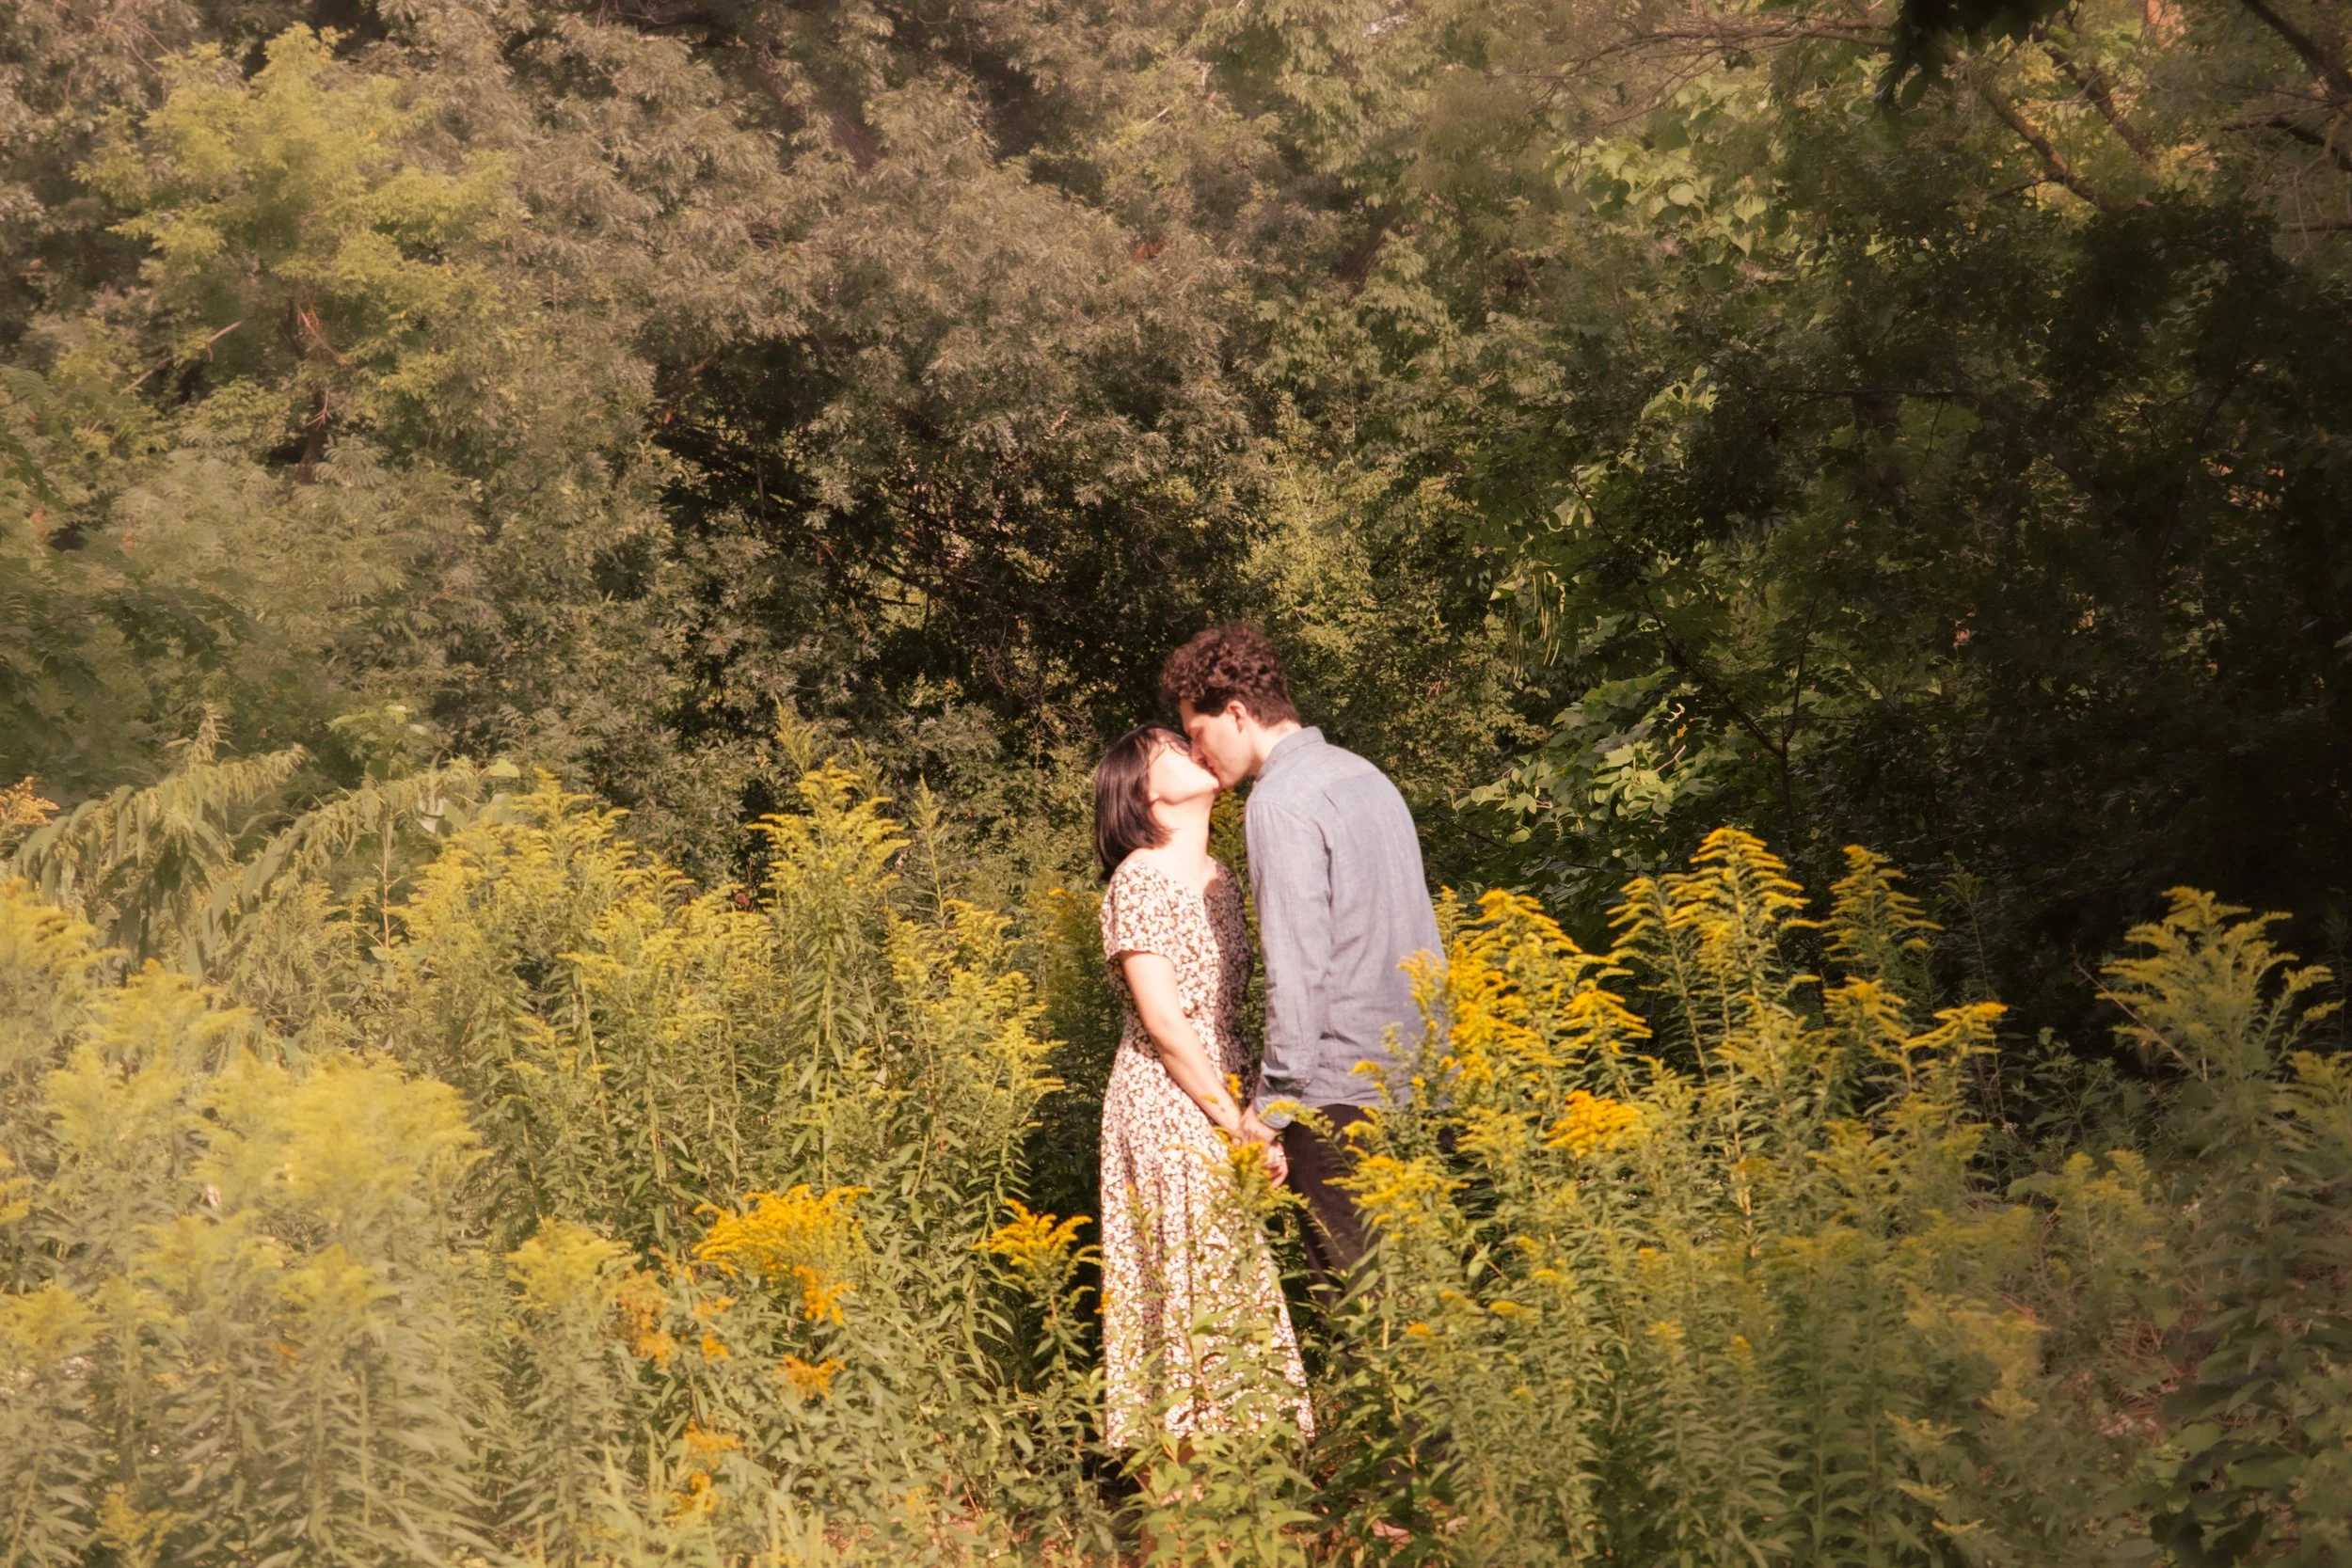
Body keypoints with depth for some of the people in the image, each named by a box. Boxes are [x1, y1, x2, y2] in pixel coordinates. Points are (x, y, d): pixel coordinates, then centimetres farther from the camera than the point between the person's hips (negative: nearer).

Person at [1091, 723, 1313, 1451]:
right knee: (1191, 1282, -4)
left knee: (1240, 1278, 9)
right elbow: (1163, 1021, -16)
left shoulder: (1219, 877, 12)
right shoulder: (1140, 881, -12)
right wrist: (1239, 1124, -14)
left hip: (1225, 1096, 8)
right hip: (1168, 1104, -7)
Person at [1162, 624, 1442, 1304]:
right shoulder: (1365, 775, 16)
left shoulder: (1282, 799, -10)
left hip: (1343, 1093, -9)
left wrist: (1275, 1100, -11)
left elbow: (1298, 963, -16)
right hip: (1420, 1078, 9)